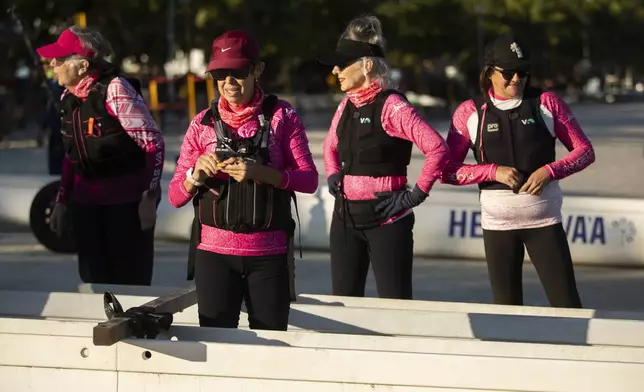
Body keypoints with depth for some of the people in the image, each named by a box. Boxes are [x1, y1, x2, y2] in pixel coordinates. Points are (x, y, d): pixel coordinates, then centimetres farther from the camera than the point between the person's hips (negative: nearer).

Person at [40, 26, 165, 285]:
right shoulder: (68, 97, 7)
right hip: (86, 201, 7)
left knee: (129, 282, -5)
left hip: (127, 200, -7)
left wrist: (150, 196, -16)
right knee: (93, 281, 7)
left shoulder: (115, 90, -14)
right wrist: (62, 200, 17)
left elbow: (153, 143, -13)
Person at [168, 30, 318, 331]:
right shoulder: (203, 123, 7)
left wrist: (261, 173, -18)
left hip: (270, 253, -1)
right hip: (214, 252, 1)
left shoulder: (281, 116, 3)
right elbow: (175, 196, 7)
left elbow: (309, 180, -4)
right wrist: (197, 174, -14)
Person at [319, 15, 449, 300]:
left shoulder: (391, 106, -13)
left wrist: (416, 195, -17)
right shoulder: (346, 106, 9)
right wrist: (332, 174, 12)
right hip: (345, 217, 8)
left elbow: (437, 148, -20)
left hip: (385, 218, -8)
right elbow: (330, 146, 30)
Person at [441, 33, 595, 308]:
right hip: (497, 223, 1)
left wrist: (549, 171, -13)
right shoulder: (470, 112, 0)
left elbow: (585, 151, 4)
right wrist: (493, 171, -15)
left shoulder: (547, 103, 0)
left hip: (544, 220, 0)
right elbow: (447, 170, -1)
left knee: (567, 305, -4)